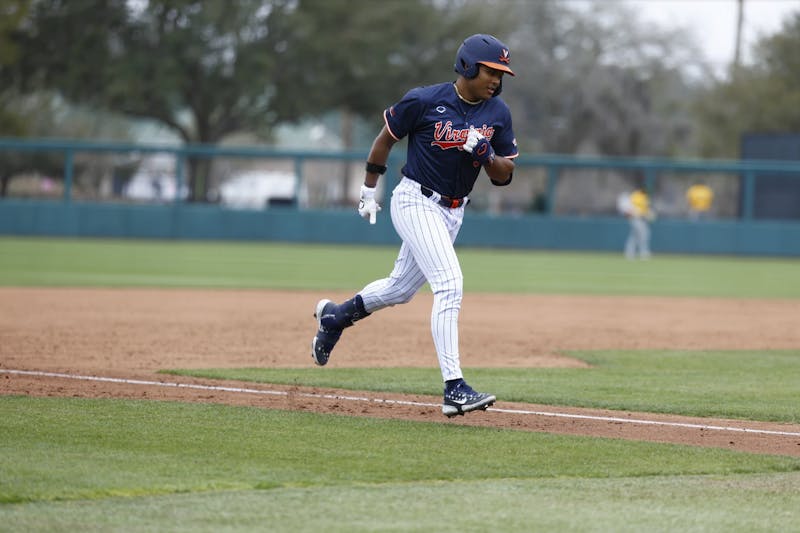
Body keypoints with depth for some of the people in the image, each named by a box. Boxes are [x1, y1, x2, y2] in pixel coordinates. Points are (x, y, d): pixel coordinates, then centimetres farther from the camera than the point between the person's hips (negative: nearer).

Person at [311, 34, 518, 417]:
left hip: (453, 212, 7)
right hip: (416, 202, -7)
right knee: (449, 284, -22)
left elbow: (505, 175, 4)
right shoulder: (424, 101, -14)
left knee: (401, 289, 20)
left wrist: (487, 156, -18)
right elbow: (386, 138, 1)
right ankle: (454, 389, -26)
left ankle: (336, 316, 48)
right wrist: (369, 189, 7)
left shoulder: (498, 113, 0)